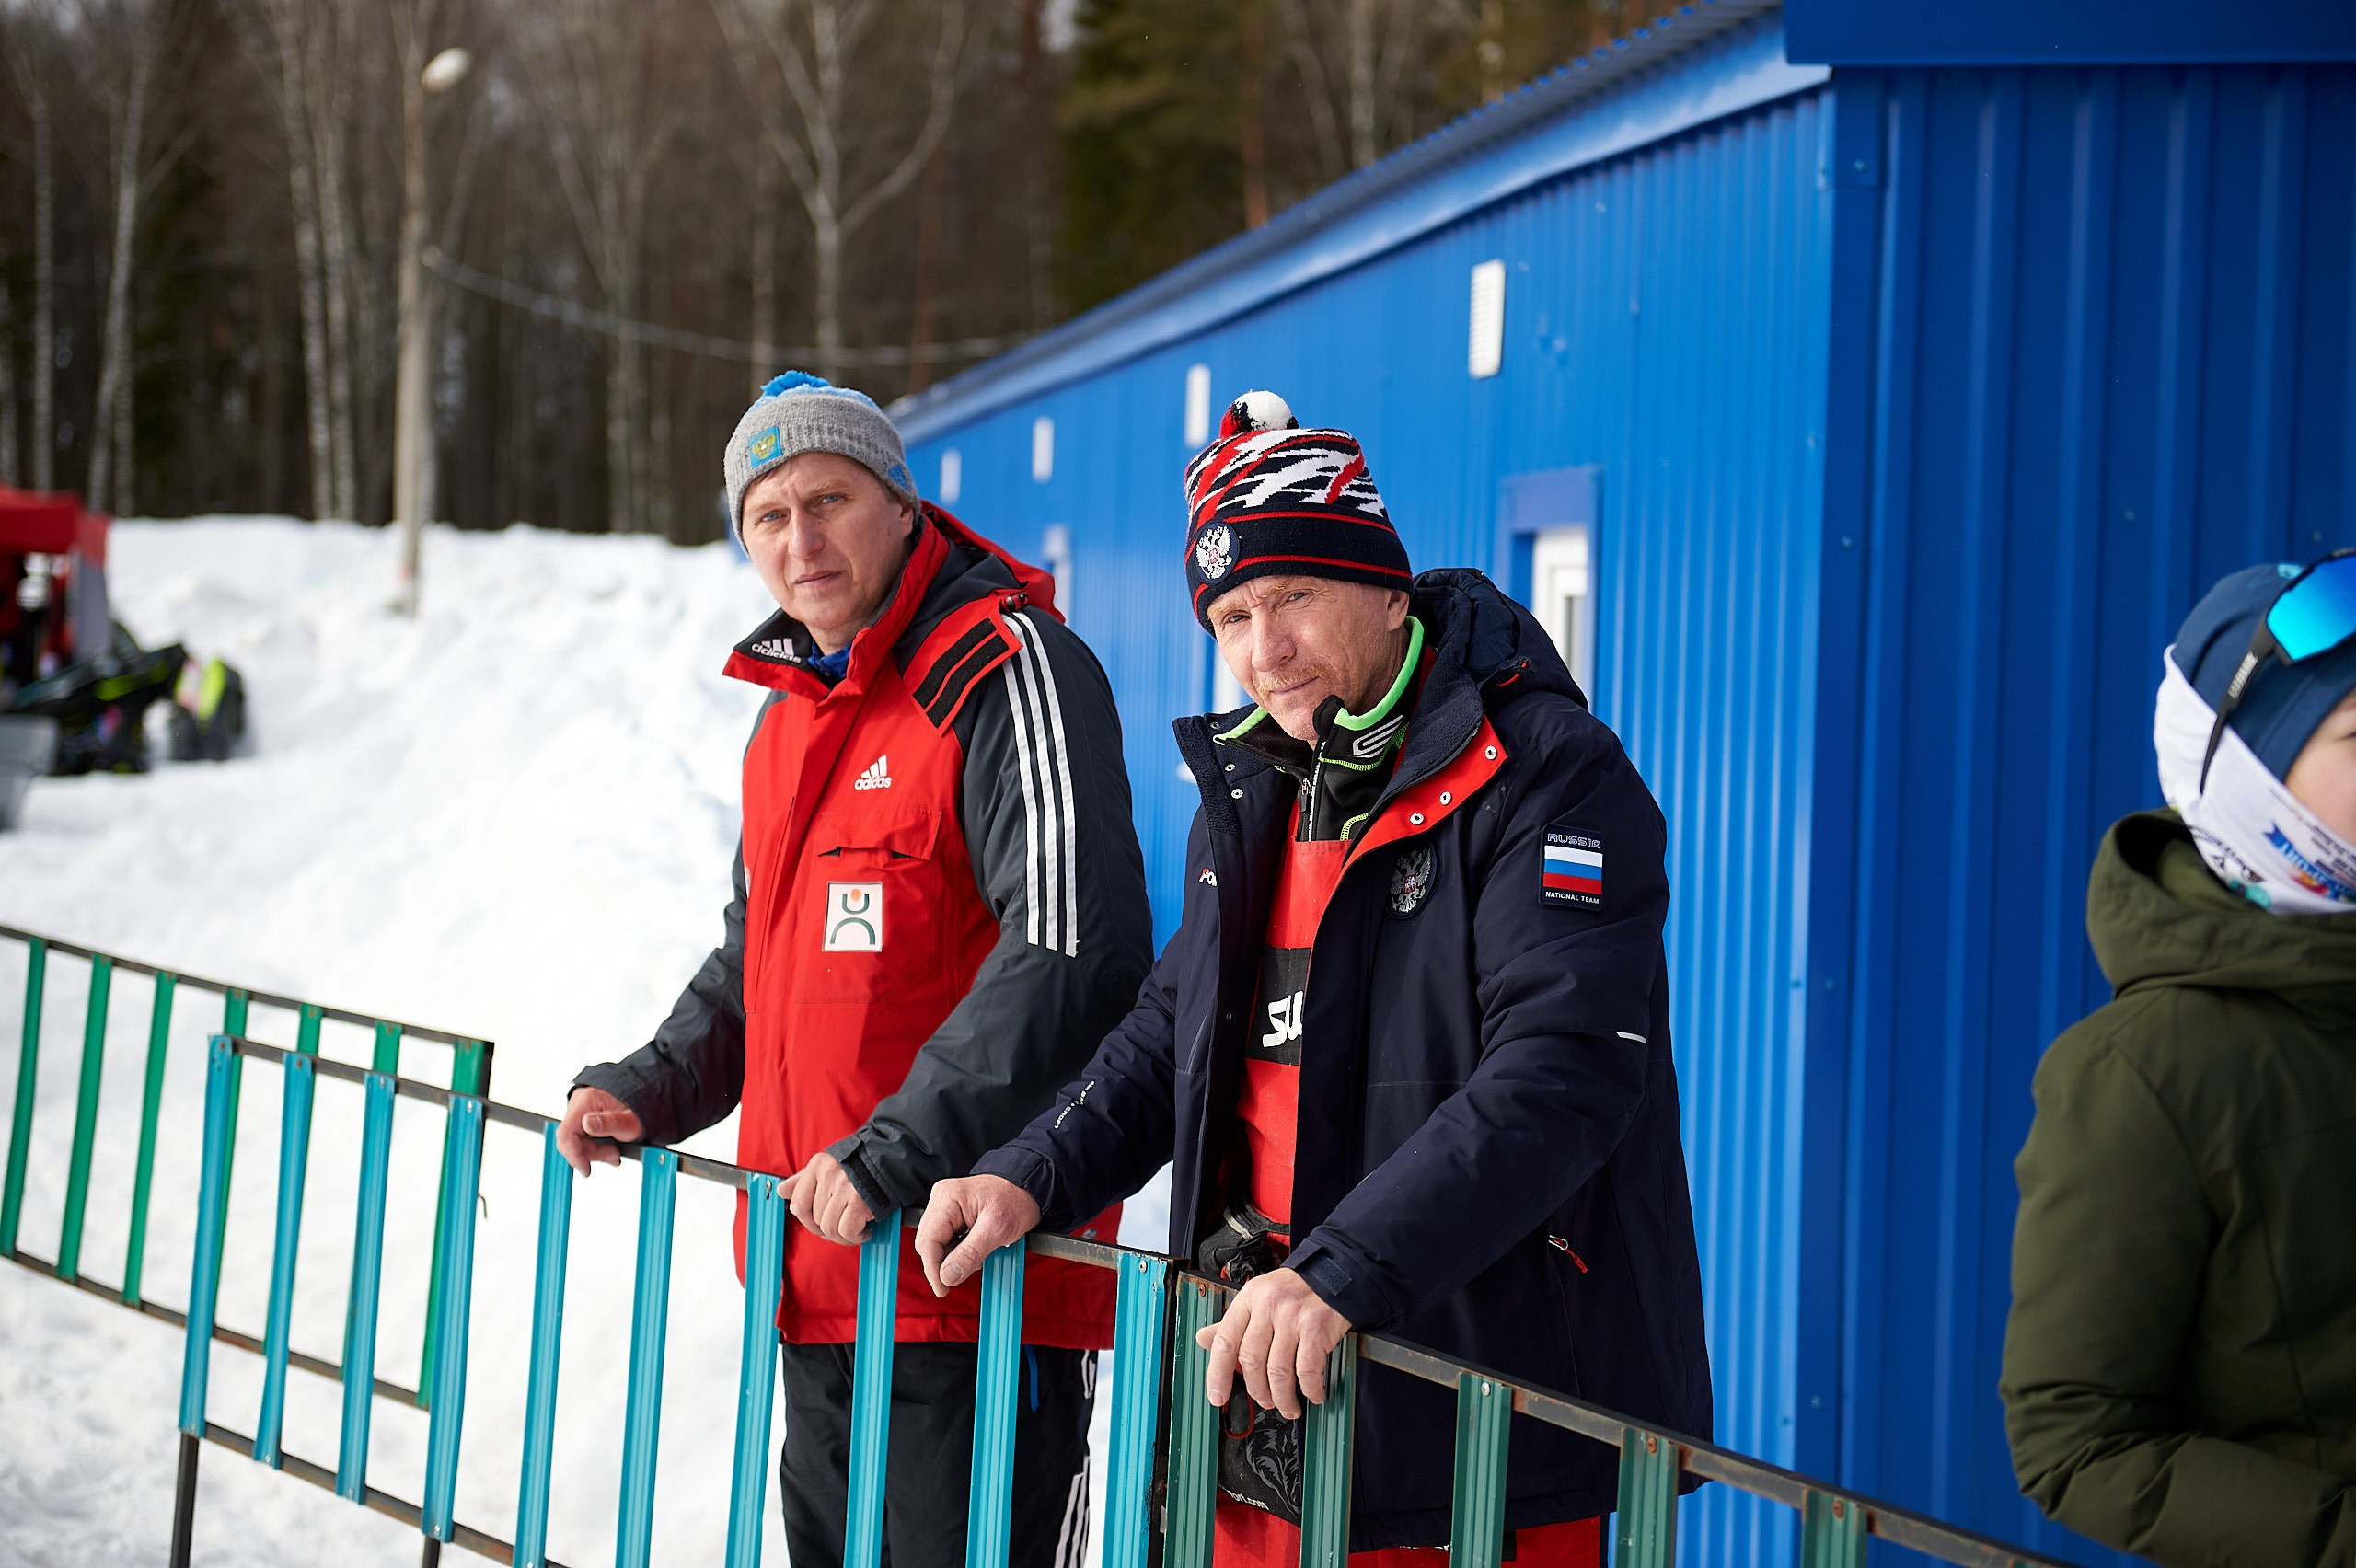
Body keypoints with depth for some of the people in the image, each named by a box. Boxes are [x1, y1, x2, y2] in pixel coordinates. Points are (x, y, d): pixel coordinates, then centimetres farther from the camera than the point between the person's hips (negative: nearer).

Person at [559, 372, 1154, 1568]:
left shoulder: (1005, 672, -12)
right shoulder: (793, 705, 16)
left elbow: (1076, 953, -24)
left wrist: (898, 1153, -26)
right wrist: (651, 1090, 15)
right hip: (820, 1288, 9)